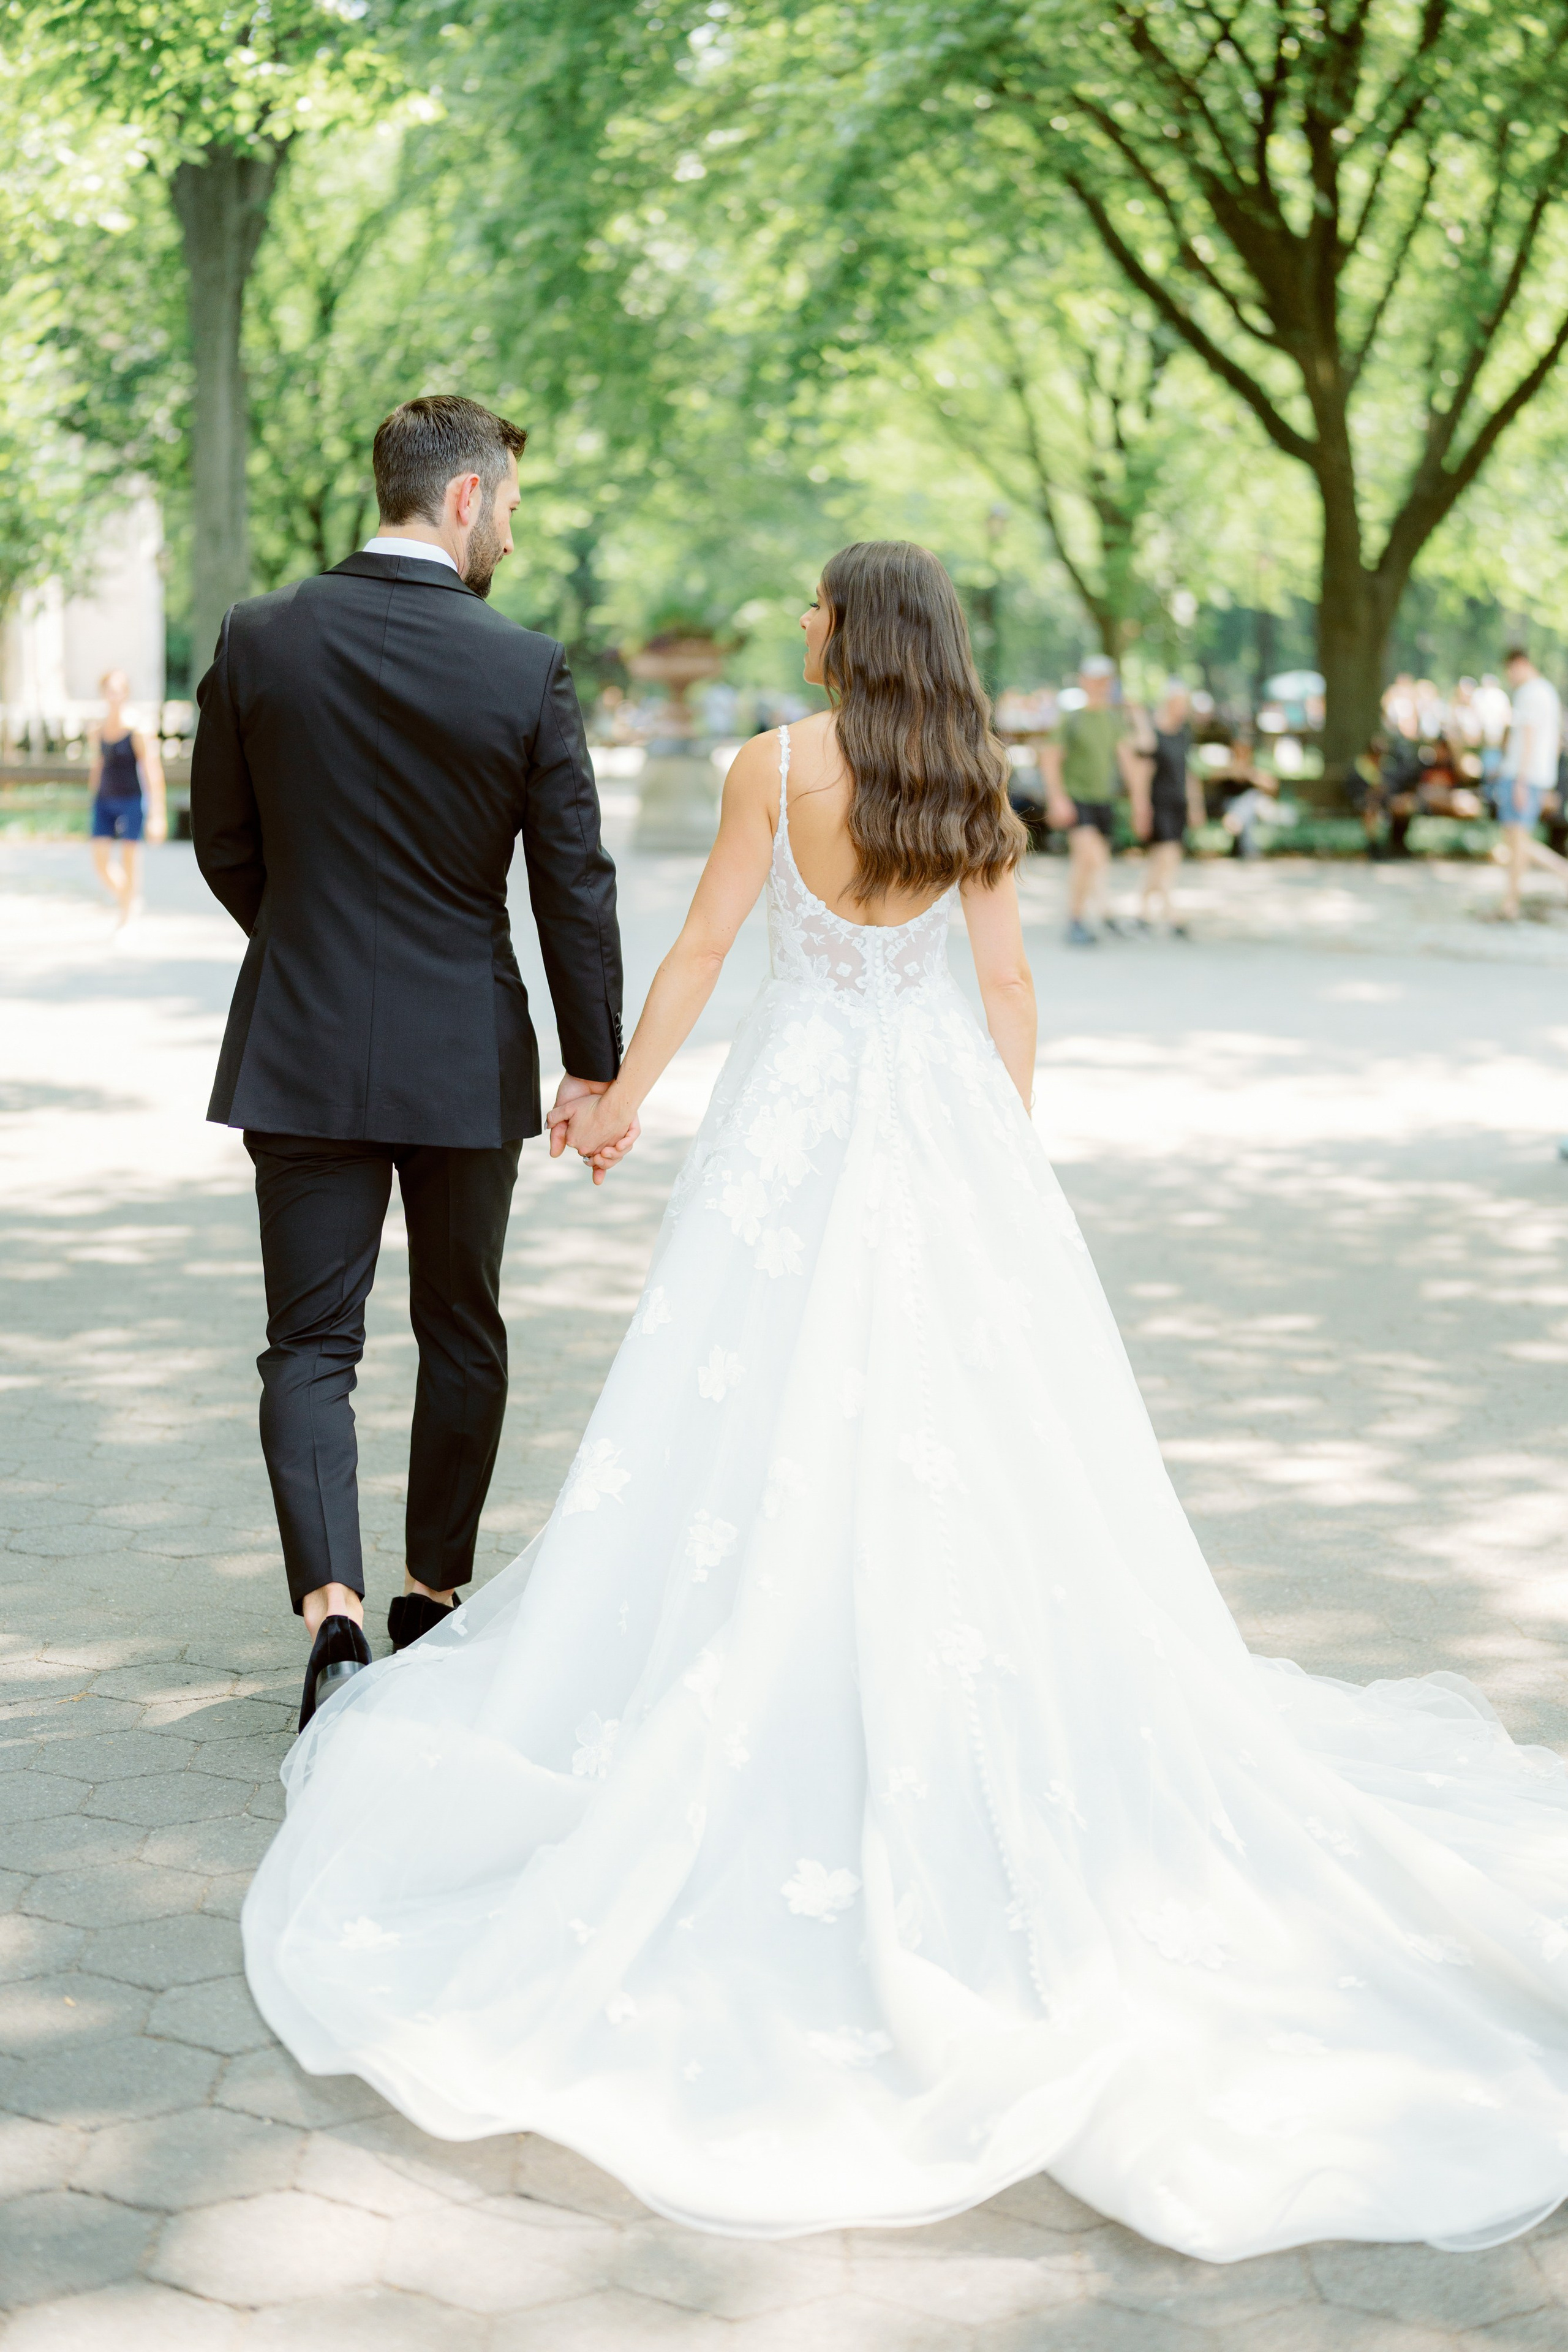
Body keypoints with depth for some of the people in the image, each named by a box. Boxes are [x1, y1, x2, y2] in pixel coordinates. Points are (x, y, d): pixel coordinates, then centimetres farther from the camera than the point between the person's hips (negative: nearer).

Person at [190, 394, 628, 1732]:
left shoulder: (259, 639, -4)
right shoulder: (526, 669, -10)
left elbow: (224, 846, 5)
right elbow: (575, 884, -6)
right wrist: (596, 1065, 3)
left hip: (301, 1052, 1)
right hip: (466, 1057, -1)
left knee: (311, 1343, 5)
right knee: (462, 1334, 16)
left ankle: (332, 1610, -11)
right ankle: (435, 1597, 26)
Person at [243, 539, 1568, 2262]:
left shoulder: (776, 767, -7)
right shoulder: (974, 789, 4)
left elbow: (700, 953, -4)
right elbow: (1009, 996, 6)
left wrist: (621, 1095, 8)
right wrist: (999, 1157, 15)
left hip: (797, 1108, -3)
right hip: (944, 1102, 3)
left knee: (772, 1418, 4)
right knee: (967, 1430, 8)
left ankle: (773, 1729, 8)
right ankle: (973, 1730, 14)